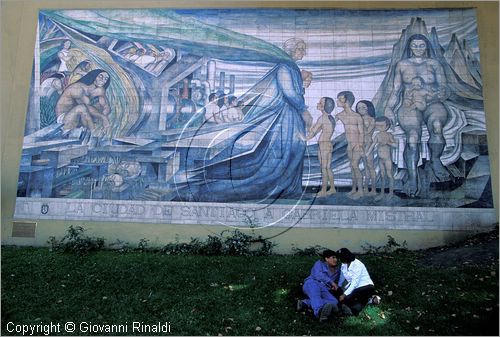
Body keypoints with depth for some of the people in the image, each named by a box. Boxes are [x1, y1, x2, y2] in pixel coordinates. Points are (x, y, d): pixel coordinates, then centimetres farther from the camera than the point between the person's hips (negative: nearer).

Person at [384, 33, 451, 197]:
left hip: (432, 105, 1)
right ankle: (412, 176, -35)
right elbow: (396, 90, 16)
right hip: (410, 107, 0)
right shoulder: (402, 65, 18)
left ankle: (435, 161, -15)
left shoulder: (434, 64, 18)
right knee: (413, 135, -32)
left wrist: (442, 94, -13)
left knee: (437, 124, -37)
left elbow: (444, 88, 12)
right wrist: (389, 108, 1)